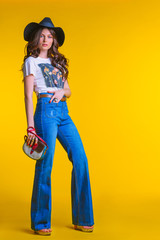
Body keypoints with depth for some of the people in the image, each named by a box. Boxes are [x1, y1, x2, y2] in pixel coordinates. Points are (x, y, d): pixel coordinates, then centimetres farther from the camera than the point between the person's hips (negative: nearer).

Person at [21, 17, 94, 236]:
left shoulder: (57, 62, 24)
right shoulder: (31, 62, 6)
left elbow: (68, 90, 23)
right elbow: (28, 96, -3)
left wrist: (61, 92, -2)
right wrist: (30, 126, -11)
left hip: (64, 113, 6)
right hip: (46, 111, -6)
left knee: (81, 160, -3)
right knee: (45, 165, -6)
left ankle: (82, 219, 7)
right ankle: (40, 222, 8)